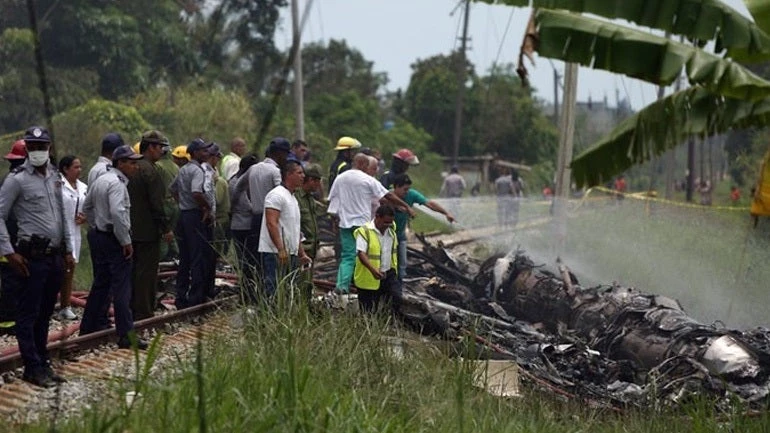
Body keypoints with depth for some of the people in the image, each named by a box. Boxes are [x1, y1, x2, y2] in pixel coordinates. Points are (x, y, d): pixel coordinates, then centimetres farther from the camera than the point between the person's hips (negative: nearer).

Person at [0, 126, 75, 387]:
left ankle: (42, 363, 20)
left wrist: (67, 250, 17)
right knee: (28, 314, -1)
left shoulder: (54, 177, 13)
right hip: (32, 257, -7)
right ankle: (33, 368, 2)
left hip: (55, 256, 7)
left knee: (45, 314, 13)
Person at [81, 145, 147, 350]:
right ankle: (126, 335, -10)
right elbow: (117, 213, -28)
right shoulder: (116, 183, -18)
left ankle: (88, 328, 24)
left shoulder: (100, 180, 13)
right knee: (121, 288, -9)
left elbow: (87, 207, 23)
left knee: (100, 284, 18)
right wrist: (126, 241, -22)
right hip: (113, 239, -10)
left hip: (97, 235, 10)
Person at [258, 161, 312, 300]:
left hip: (290, 254, 10)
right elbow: (271, 223, -20)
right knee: (275, 292, -13)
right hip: (275, 253, -10)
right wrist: (281, 249, -26)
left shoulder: (293, 198, 21)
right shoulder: (276, 195, -10)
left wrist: (302, 254, 22)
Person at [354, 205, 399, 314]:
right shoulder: (364, 232, -18)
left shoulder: (391, 229, 4)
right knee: (369, 311, 5)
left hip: (388, 273, 5)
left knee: (397, 297, -11)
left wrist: (394, 267, 22)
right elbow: (361, 253, -27)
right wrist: (373, 270, -40)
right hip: (369, 277, -5)